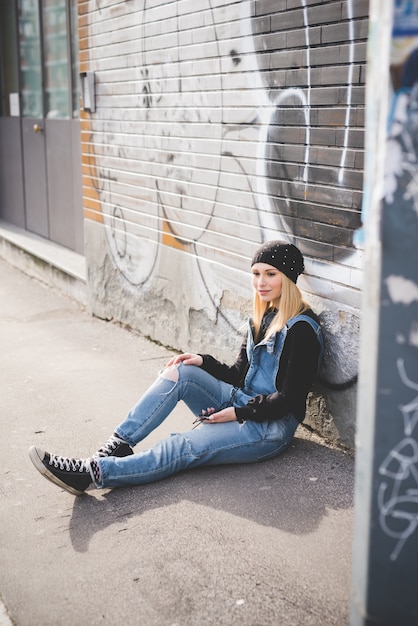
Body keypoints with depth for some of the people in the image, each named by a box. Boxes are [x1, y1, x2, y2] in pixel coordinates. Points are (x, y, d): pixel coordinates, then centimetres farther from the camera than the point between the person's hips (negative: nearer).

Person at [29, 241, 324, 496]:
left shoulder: (301, 329, -16)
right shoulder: (262, 318, 12)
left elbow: (289, 398, -19)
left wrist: (239, 414, -16)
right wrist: (203, 362, -1)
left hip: (273, 426, -8)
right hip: (242, 402, 8)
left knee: (183, 448, -25)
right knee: (179, 372, -15)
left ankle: (92, 473, -32)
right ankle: (118, 446, -21)